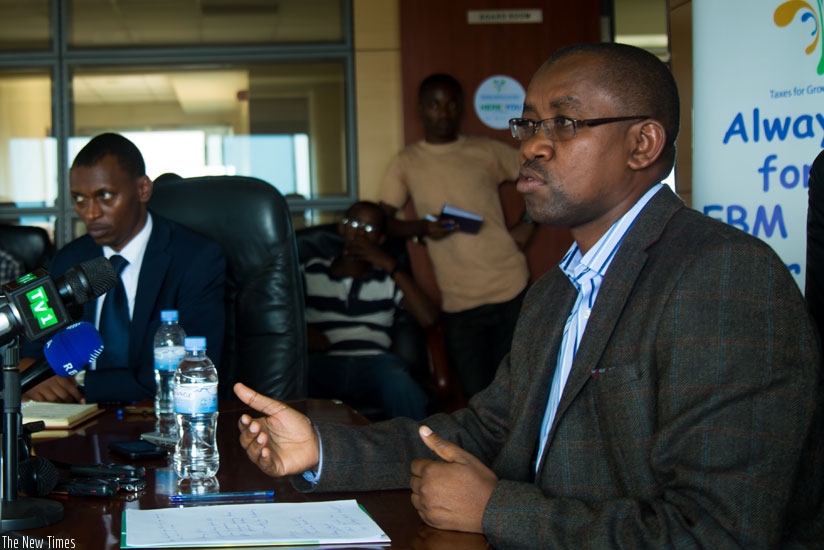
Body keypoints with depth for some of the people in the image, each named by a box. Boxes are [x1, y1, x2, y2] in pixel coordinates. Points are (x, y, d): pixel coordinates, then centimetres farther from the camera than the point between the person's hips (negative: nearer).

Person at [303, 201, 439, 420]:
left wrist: (391, 266, 3)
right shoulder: (310, 273, 20)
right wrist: (302, 333, -8)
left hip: (373, 362, 1)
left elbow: (428, 319, 4)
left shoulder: (389, 279, 20)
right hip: (323, 363, 0)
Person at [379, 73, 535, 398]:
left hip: (511, 288, 0)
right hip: (458, 301, 0)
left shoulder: (487, 151, 6)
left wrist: (528, 224, 3)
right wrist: (422, 227, -11)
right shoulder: (406, 163, 8)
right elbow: (384, 223, 7)